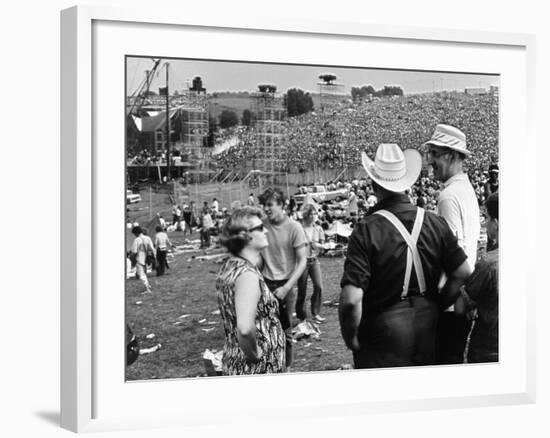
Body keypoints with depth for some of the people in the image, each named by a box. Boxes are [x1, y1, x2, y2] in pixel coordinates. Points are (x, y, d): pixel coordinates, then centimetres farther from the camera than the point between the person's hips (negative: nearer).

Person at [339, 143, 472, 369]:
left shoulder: (367, 230, -17)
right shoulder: (436, 223, -2)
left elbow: (351, 299, -23)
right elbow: (463, 274, 2)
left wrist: (350, 338, -8)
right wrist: (436, 305, 13)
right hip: (428, 328, 5)